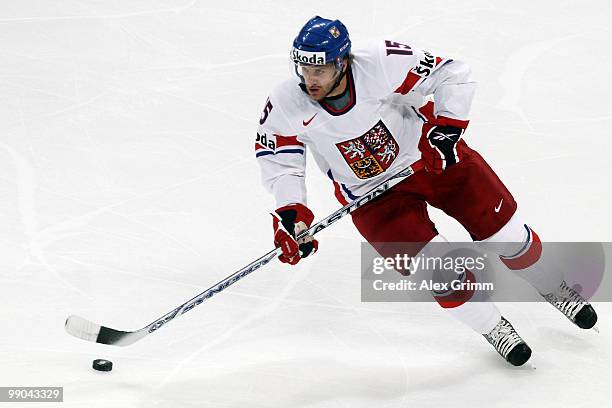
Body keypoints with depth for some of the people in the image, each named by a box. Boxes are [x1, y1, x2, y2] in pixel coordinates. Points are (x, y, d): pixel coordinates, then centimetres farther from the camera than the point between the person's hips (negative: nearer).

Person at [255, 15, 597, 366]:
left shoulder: (383, 64, -31)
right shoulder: (287, 107, -24)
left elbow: (454, 75, -20)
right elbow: (277, 160, -10)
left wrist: (447, 127, -26)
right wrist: (290, 212, -21)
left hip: (430, 155, 0)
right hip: (373, 193, 1)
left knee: (505, 233, 4)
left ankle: (553, 288, 35)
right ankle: (492, 328, 13)